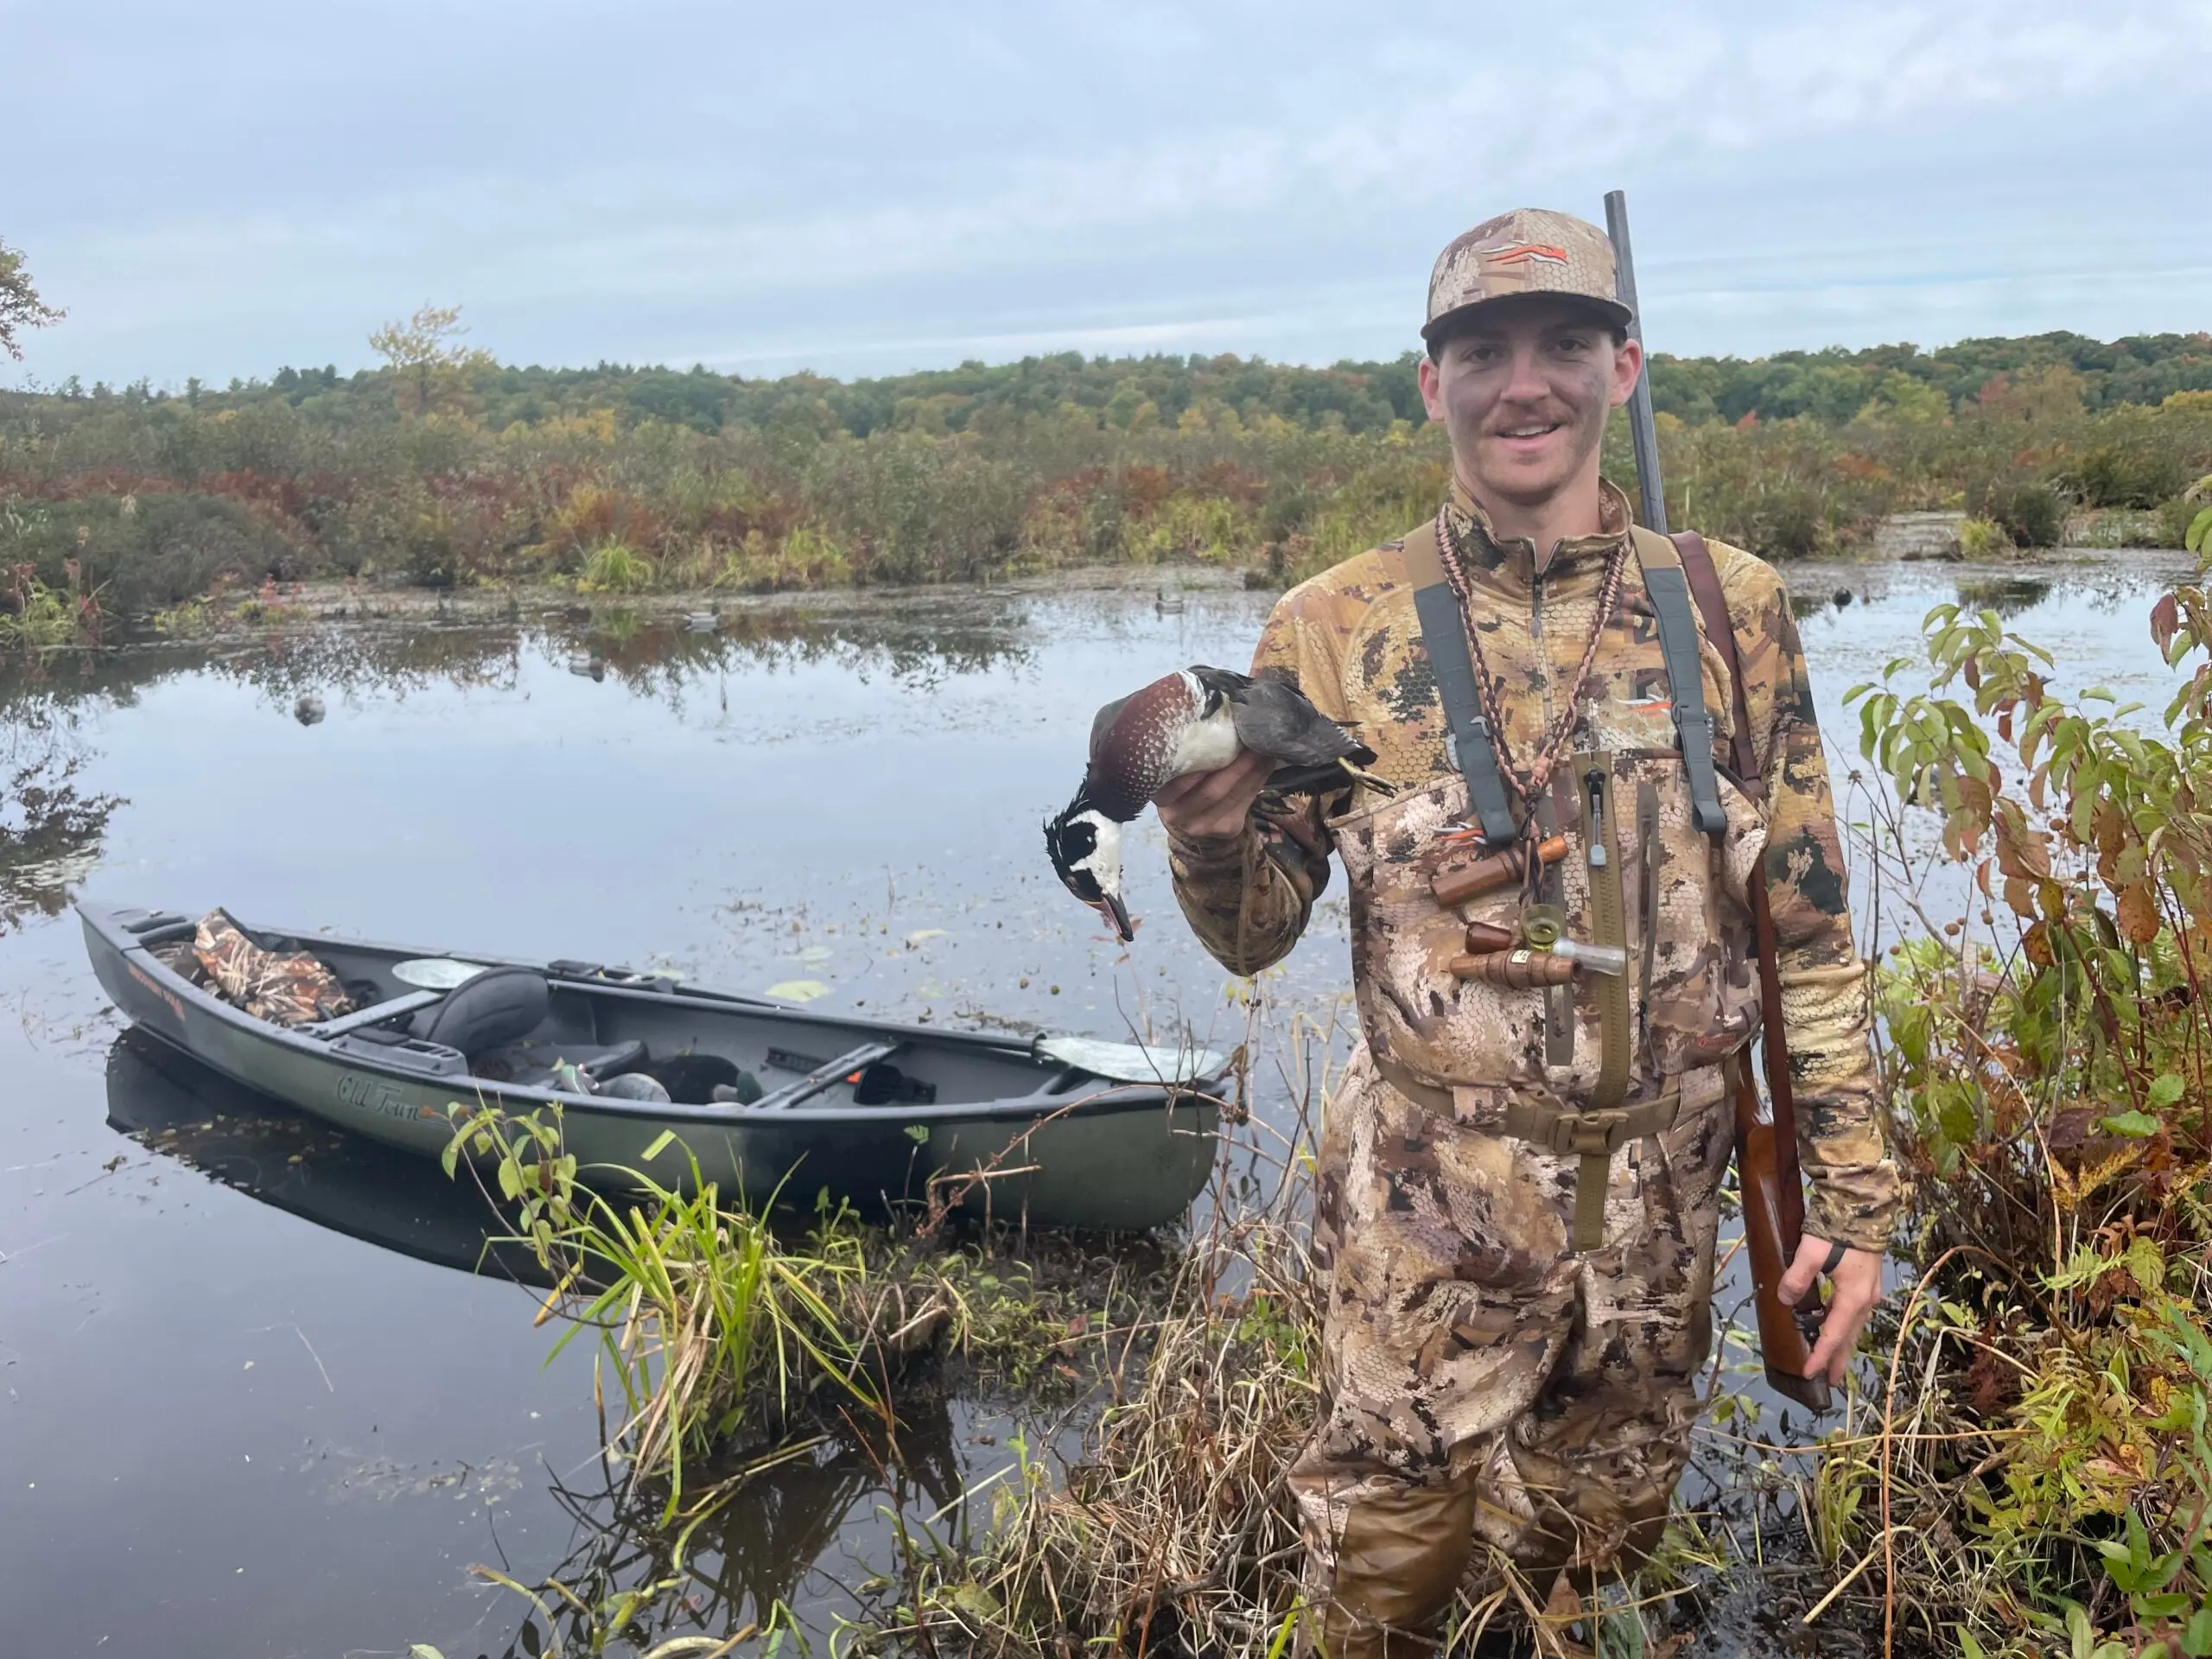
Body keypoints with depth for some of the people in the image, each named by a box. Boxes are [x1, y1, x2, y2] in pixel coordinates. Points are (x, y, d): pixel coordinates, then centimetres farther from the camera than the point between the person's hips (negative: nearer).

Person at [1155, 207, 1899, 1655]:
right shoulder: (1336, 630, -8)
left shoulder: (1734, 610, -3)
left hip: (1661, 1201, 2)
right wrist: (1210, 830, -25)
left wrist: (1854, 1196, 2)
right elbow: (1257, 937, -3)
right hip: (1430, 1206, -2)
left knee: (1601, 1543, 23)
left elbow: (1811, 933, 3)